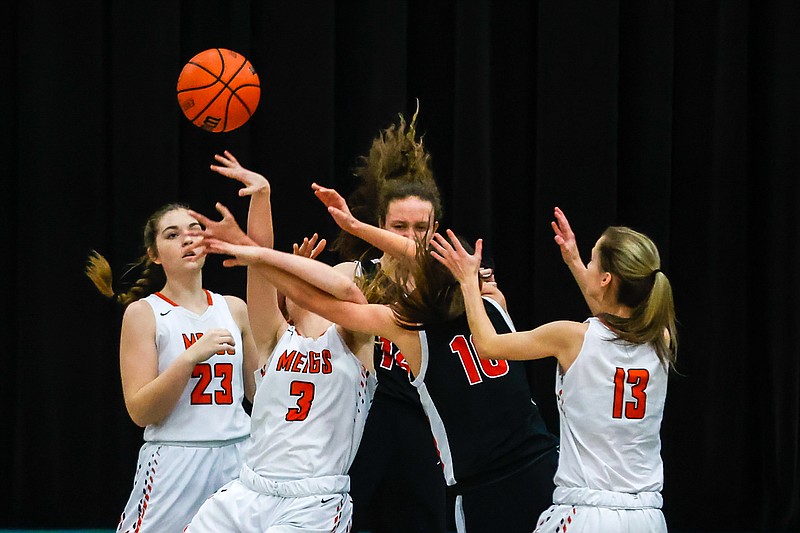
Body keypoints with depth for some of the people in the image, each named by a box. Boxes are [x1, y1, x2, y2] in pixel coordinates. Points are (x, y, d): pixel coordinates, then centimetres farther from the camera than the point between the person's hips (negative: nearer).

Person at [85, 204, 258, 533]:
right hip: (176, 465, -4)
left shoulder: (234, 309, 11)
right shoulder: (144, 312, -2)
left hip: (238, 461, 4)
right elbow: (140, 412, -9)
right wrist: (191, 357, -21)